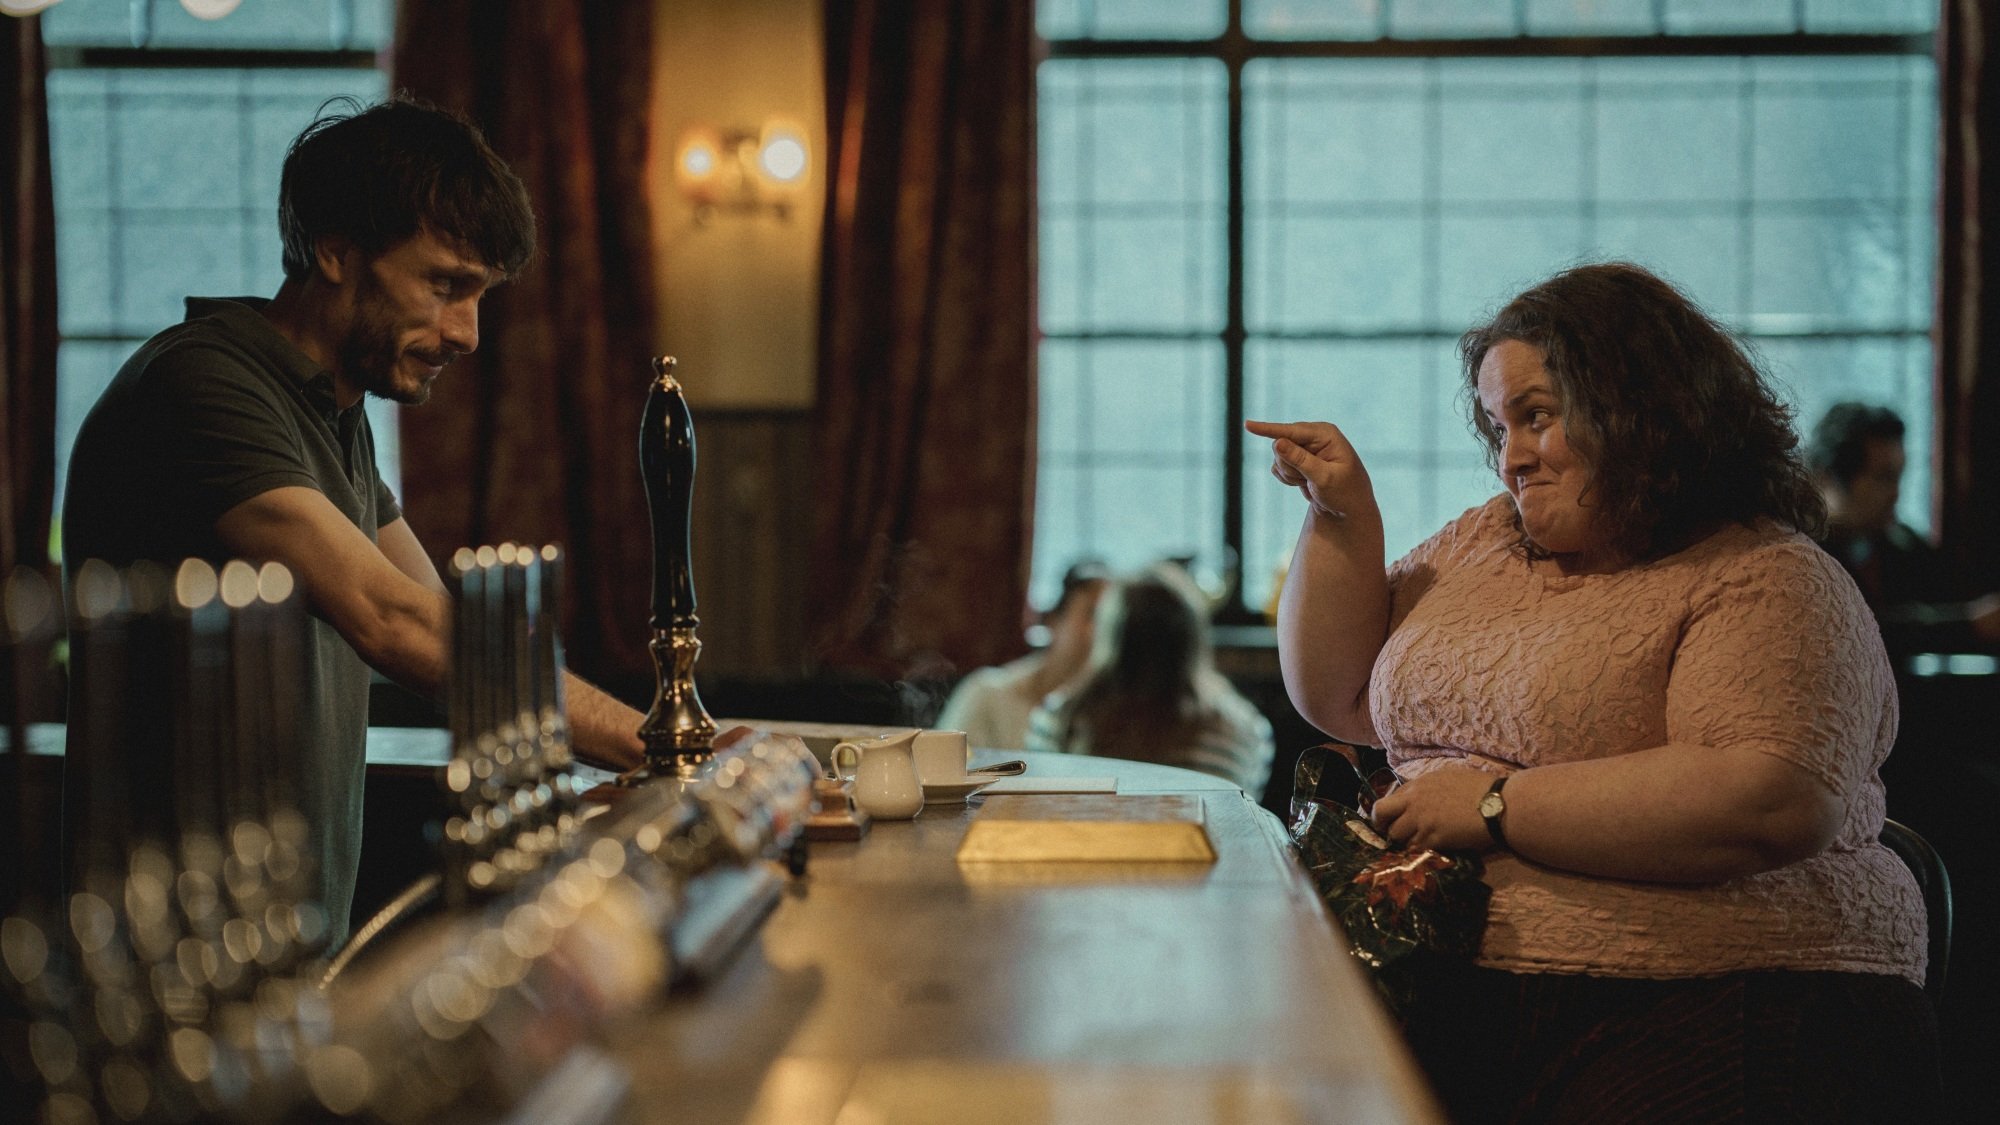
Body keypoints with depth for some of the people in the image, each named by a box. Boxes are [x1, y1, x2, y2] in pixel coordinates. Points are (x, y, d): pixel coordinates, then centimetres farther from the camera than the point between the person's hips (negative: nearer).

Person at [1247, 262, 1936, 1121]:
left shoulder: (1768, 583, -4)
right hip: (1449, 991, 6)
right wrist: (1341, 515, 13)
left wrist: (1497, 806, -16)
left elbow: (1774, 807, -20)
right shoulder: (1484, 541, 21)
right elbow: (1338, 699, 27)